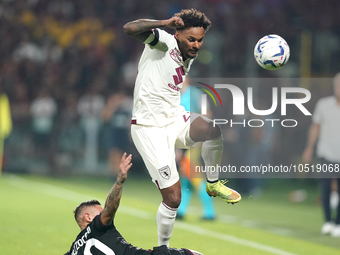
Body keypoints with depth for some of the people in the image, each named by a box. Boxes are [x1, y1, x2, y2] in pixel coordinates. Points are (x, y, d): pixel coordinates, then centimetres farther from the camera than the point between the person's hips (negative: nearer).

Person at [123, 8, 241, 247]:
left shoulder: (189, 59, 10)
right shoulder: (163, 41, -11)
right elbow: (130, 28, -29)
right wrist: (166, 22, -27)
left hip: (175, 119, 6)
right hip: (150, 128, -6)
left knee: (215, 128, -26)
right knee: (173, 198, -9)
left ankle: (213, 184, -3)